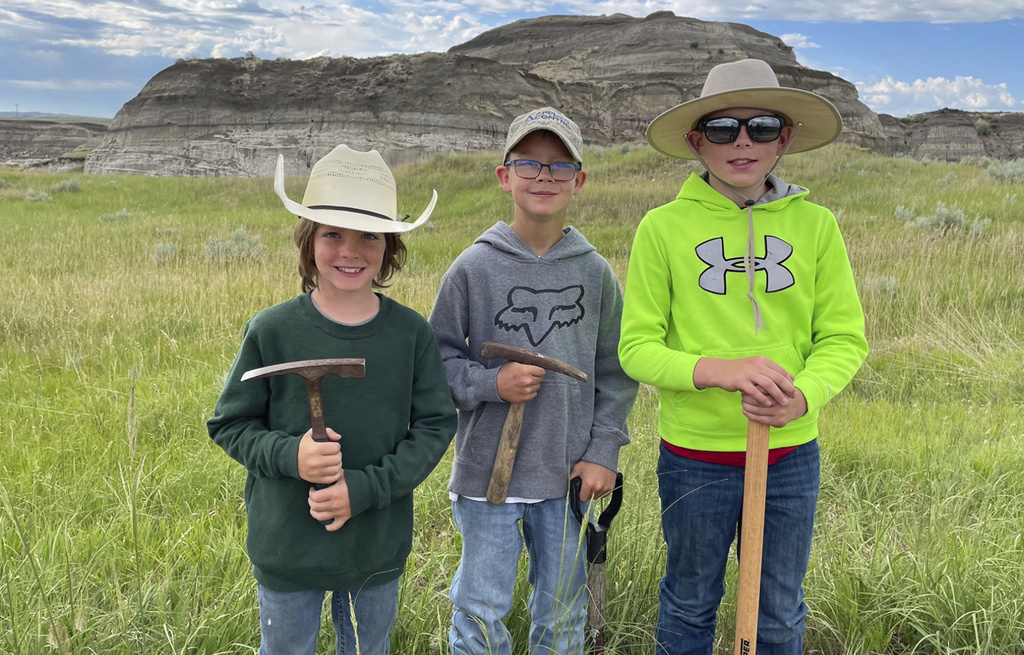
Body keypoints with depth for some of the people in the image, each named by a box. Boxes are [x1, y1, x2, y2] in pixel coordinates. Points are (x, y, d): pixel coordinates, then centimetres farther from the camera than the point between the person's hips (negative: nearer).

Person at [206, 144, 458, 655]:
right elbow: (229, 424, -4)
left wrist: (365, 488, -18)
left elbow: (436, 425, -6)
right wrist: (288, 456, -24)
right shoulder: (272, 332, -13)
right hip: (287, 550, -1)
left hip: (379, 547, 2)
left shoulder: (411, 333, -9)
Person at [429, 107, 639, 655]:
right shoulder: (473, 267, -6)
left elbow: (615, 370, 6)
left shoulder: (595, 272, 0)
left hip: (567, 472, 2)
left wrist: (604, 450, 0)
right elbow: (437, 357, -1)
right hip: (488, 468, -2)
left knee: (563, 611, 18)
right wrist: (490, 382, -17)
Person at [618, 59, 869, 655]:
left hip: (792, 454, 2)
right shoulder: (663, 227, -8)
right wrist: (717, 370, -26)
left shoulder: (815, 224, -2)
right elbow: (636, 347, -8)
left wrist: (803, 395, -22)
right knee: (690, 605, 19)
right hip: (695, 453, -2)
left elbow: (845, 336, -1)